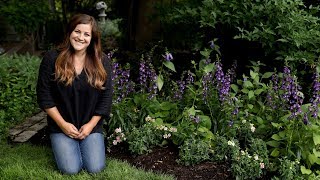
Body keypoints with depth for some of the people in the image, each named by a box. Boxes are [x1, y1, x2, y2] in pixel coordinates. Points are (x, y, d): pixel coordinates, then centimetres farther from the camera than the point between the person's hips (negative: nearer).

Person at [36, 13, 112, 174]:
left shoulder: (102, 61, -4)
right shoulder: (52, 58, -9)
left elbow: (106, 96, -1)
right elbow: (44, 96, -6)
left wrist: (91, 124, -7)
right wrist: (63, 124, -11)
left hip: (91, 125, 2)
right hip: (62, 125, -1)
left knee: (95, 168, -9)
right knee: (71, 169, -13)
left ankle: (83, 143, 23)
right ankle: (62, 145, 20)